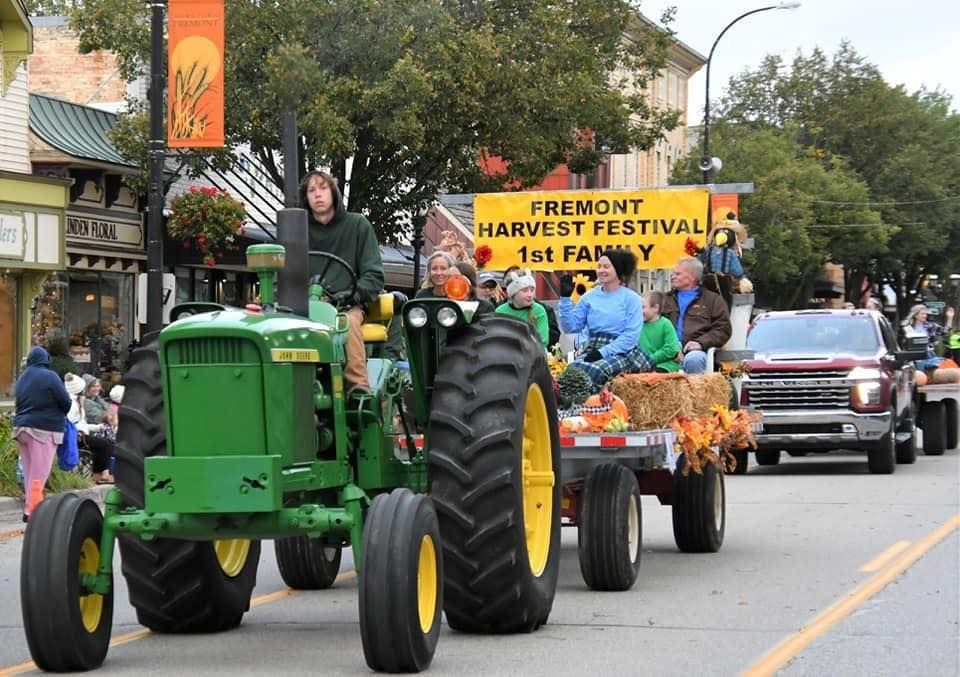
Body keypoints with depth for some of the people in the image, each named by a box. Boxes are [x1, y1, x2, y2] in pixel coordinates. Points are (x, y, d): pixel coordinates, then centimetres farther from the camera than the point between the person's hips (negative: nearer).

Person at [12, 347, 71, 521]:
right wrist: (59, 414, 11)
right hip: (44, 430, -7)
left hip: (21, 427, 7)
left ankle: (30, 507, 15)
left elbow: (19, 402, 16)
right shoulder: (49, 376, -9)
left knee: (29, 472, 12)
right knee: (39, 473, -5)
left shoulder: (21, 379, 12)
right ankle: (31, 510, -9)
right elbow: (65, 402, -8)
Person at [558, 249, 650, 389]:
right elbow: (571, 326, 12)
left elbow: (631, 335, -7)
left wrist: (604, 352, -16)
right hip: (592, 350, 4)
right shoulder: (590, 297, 15)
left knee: (594, 370, -36)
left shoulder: (632, 298, 2)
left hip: (621, 352, -3)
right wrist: (565, 298, 2)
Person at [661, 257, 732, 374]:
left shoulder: (712, 299, 18)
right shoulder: (666, 299, 27)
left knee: (693, 359, -39)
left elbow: (723, 328, 6)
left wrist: (700, 342, -10)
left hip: (695, 350, -2)